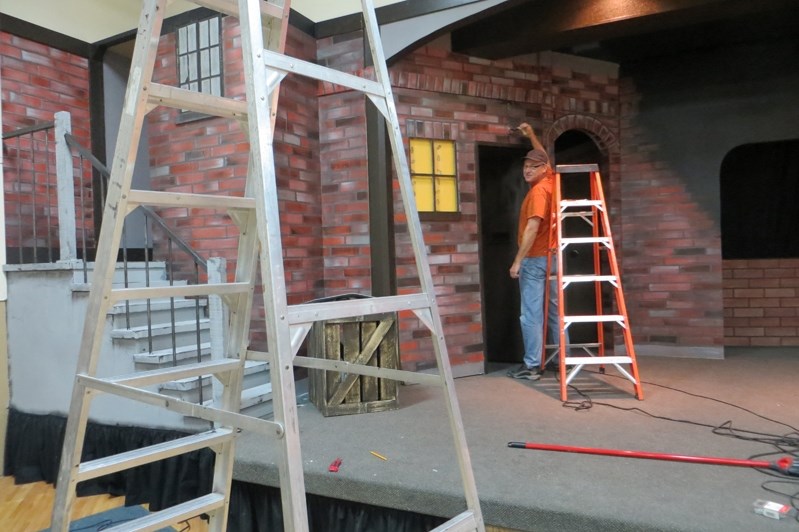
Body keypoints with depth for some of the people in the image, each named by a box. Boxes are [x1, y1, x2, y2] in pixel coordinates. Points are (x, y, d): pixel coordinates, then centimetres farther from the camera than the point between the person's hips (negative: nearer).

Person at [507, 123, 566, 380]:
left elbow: (532, 228, -24)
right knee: (555, 311, 13)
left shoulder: (538, 190, -14)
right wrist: (531, 135, 38)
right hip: (552, 257, 9)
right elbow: (544, 157, 33)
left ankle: (532, 365, -5)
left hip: (535, 260, -9)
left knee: (531, 314, -6)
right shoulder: (550, 182, 11)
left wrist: (517, 261, -23)